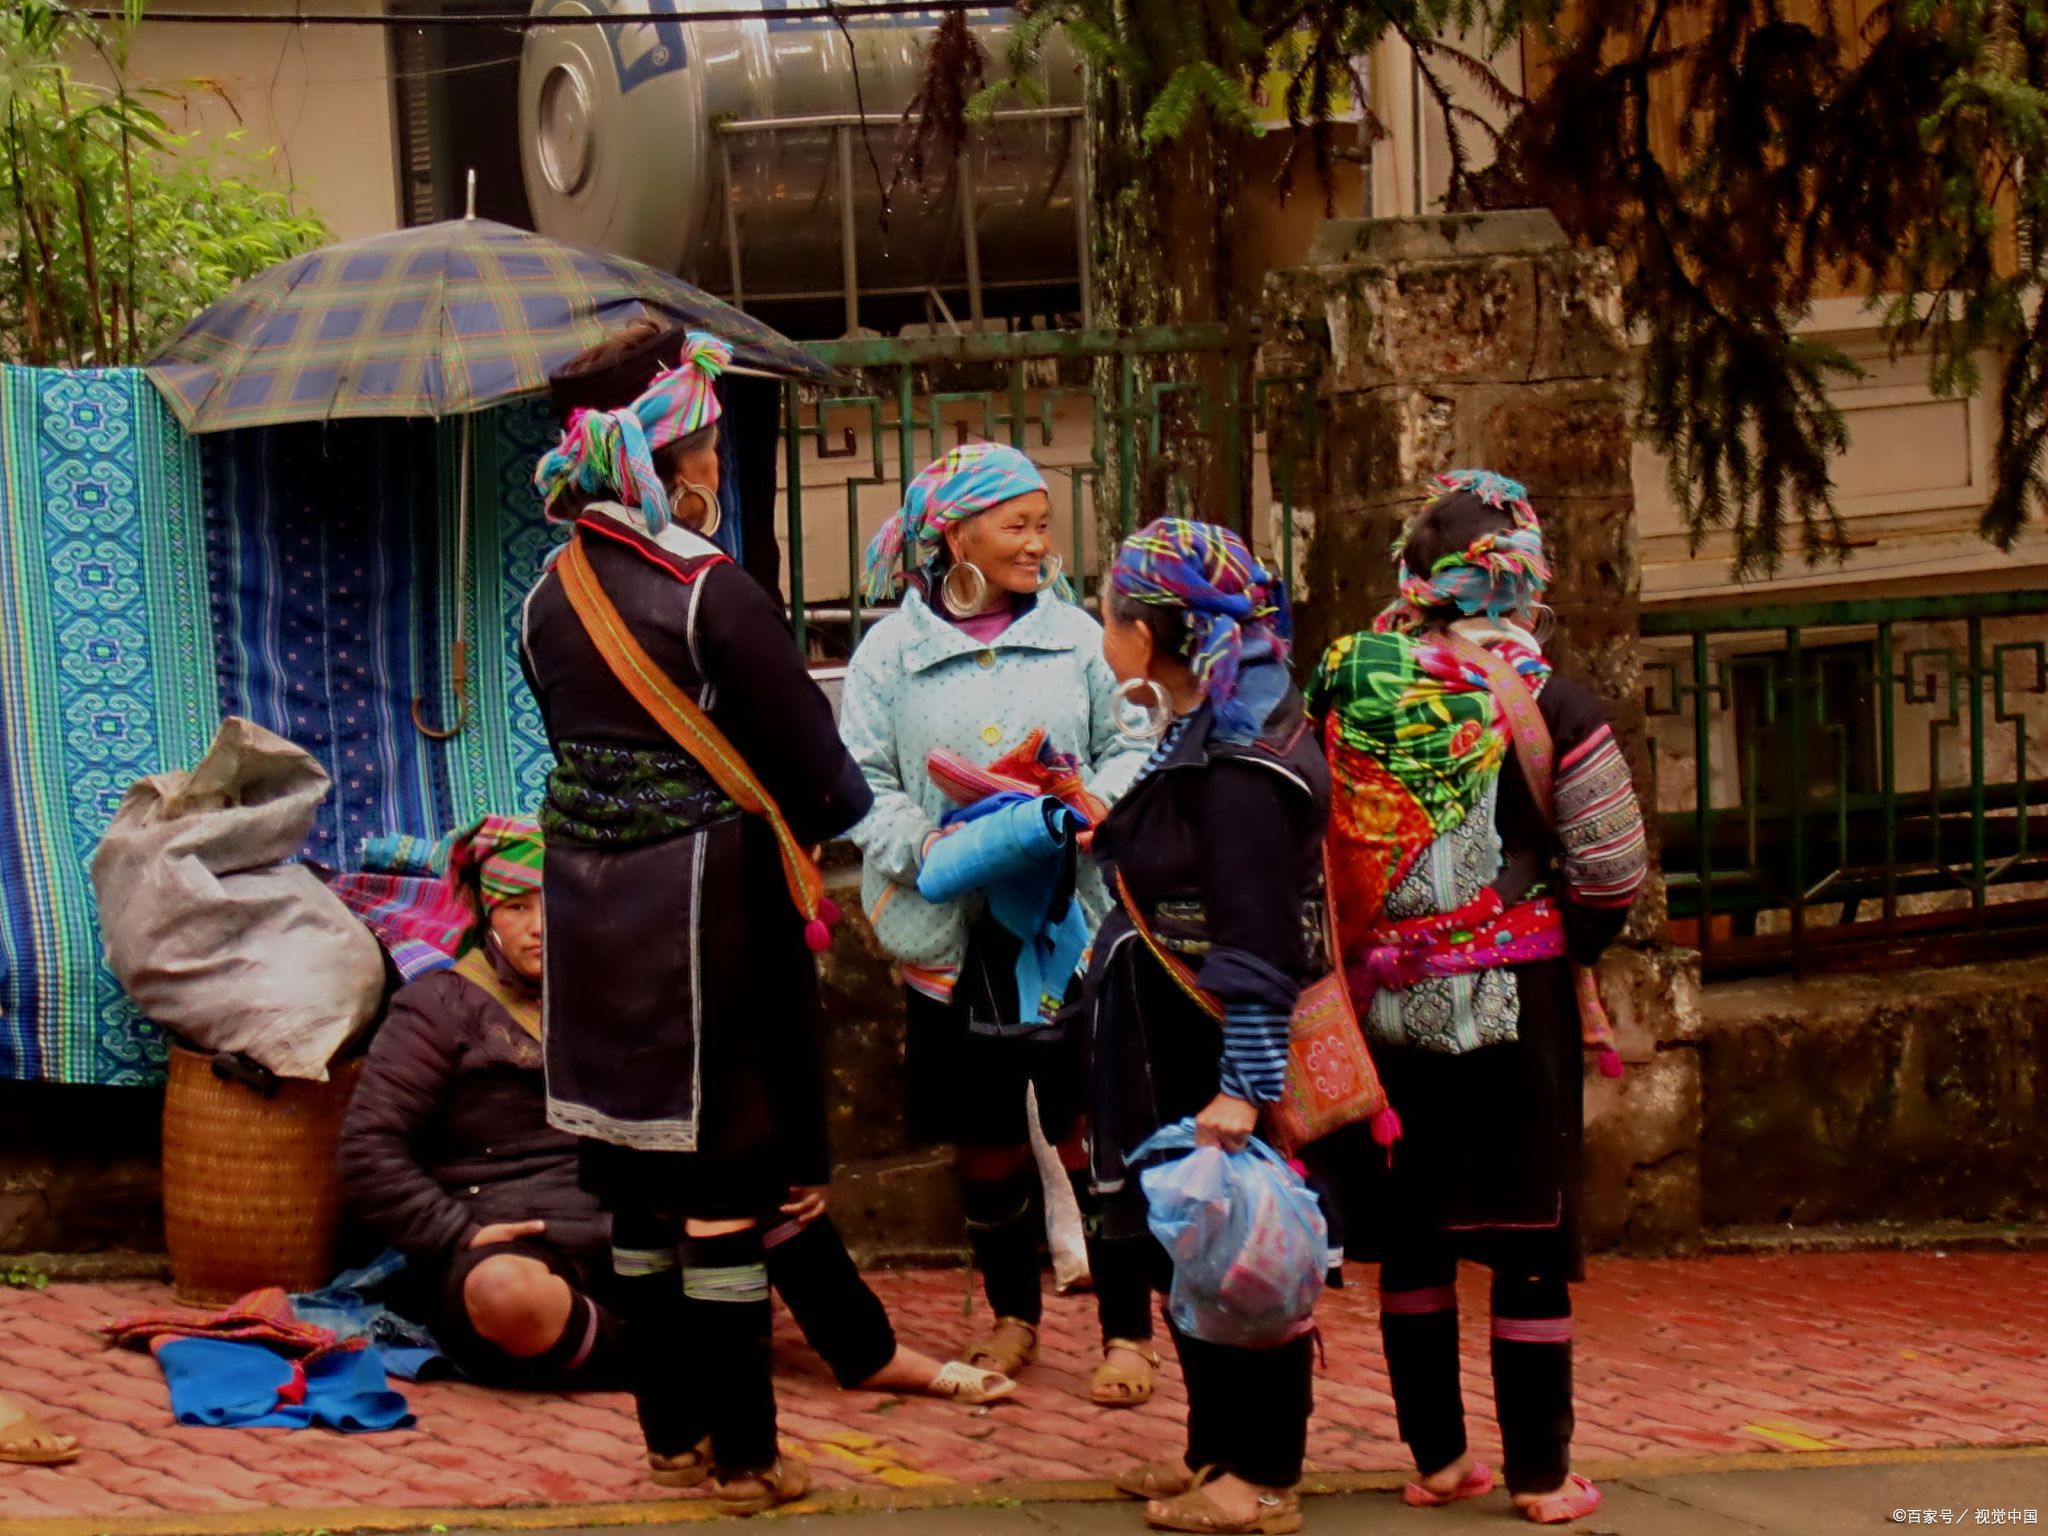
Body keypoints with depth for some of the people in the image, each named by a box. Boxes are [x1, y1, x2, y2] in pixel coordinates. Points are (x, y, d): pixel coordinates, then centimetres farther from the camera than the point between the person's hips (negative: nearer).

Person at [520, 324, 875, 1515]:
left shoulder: (553, 597, 4)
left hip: (593, 907, 6)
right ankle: (744, 1455, 6)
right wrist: (842, 807, 9)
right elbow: (815, 769, -14)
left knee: (637, 1185, 13)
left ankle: (673, 1434, 22)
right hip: (709, 904, -6)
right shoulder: (711, 592, -16)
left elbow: (587, 747, 11)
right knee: (725, 1184, 0)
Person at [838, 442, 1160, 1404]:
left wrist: (1098, 801, -11)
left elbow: (1128, 747, 9)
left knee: (1088, 1136, -3)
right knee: (985, 1145, 10)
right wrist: (927, 846, -15)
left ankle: (1126, 1332, 7)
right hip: (956, 932, 1)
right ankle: (1012, 1315, 28)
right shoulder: (893, 651, 2)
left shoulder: (1076, 636, 5)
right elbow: (862, 781, 0)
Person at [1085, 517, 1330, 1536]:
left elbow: (1259, 937, -24)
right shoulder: (1194, 734, 10)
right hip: (1176, 1050, 10)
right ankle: (1217, 1452, 26)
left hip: (1226, 1050, -10)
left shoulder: (1240, 763, -21)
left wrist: (1243, 1082, -27)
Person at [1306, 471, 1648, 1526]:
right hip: (1517, 1000, -3)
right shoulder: (1549, 707, -10)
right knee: (1529, 1241, 4)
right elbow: (1611, 874, -9)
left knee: (1411, 1234, 13)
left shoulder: (1347, 693, -2)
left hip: (1385, 1000, 3)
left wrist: (1359, 954, 13)